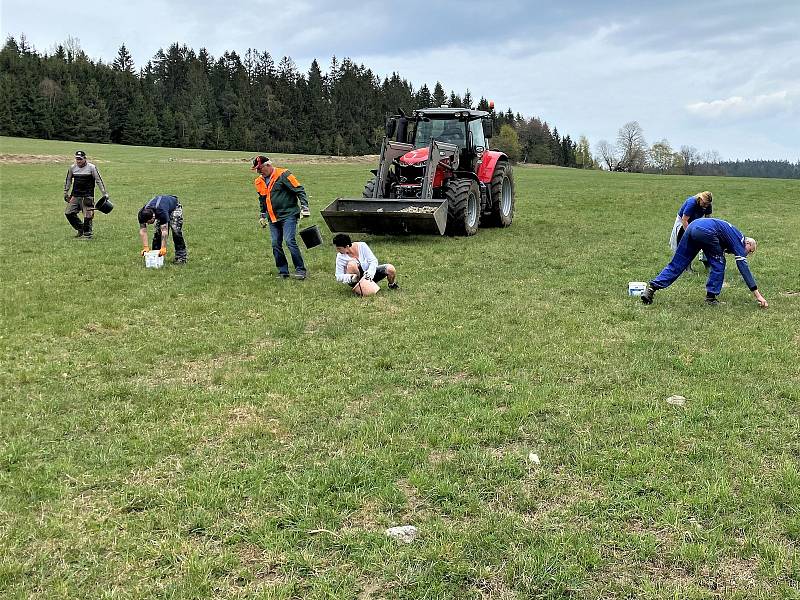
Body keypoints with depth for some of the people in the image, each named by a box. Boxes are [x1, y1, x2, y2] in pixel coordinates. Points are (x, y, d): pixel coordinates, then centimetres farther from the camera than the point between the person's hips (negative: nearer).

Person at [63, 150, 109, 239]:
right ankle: (80, 229, 20)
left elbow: (99, 181, -3)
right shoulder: (72, 168, 7)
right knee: (68, 213, 3)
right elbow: (68, 180, 20)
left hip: (87, 195, -5)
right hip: (75, 195, 5)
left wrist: (104, 193, -6)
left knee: (87, 215, -7)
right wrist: (66, 192, 20)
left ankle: (87, 233, 8)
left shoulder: (91, 167, -5)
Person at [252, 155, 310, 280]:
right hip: (273, 218, 7)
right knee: (276, 245, 2)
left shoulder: (283, 175, -9)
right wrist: (263, 215, 28)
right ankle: (283, 272, 12)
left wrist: (304, 206, -16)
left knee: (290, 241, -17)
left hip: (288, 215, -7)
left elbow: (299, 190, -10)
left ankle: (300, 270, -8)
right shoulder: (259, 182, 13)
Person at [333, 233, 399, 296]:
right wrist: (351, 278, -36)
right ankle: (357, 288, -15)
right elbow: (339, 277, -16)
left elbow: (374, 261, -15)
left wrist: (370, 272, -35)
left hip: (370, 272, 2)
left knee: (390, 268, -22)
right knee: (352, 264, -34)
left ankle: (392, 285, 12)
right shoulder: (340, 257, -15)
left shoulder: (362, 246, -16)